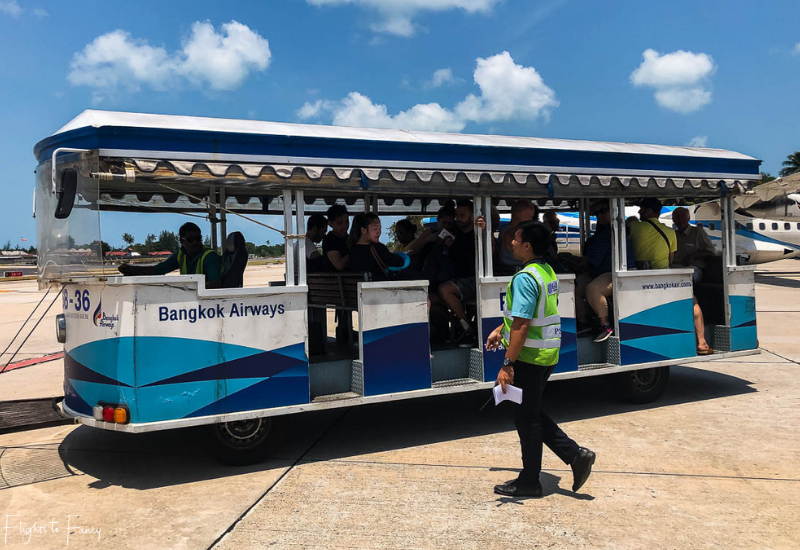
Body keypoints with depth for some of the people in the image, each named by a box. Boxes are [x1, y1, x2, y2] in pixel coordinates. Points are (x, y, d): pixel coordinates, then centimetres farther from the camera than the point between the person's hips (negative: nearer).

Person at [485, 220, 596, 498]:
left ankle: (529, 482, 17)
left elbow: (522, 324, -26)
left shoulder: (524, 278, -21)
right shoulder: (547, 271, 10)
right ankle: (575, 454, 17)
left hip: (529, 357, -9)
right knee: (532, 413, 21)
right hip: (547, 354, 9)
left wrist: (508, 364, -24)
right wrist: (500, 329, 28)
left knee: (526, 418, 4)